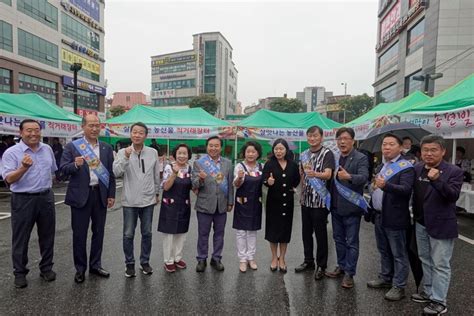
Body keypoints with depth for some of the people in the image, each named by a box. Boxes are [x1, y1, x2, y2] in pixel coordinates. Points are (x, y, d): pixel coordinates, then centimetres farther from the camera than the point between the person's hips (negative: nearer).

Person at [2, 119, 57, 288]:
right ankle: (20, 272, 22)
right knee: (20, 238, 7)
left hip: (46, 198, 4)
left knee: (47, 236, 12)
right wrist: (24, 168, -33)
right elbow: (9, 179, -17)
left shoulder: (47, 149, 6)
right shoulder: (11, 152, -10)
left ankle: (46, 268, 27)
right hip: (23, 200, -4)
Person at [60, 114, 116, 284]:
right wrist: (75, 165, -26)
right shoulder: (72, 146, -2)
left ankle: (95, 265, 28)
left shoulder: (107, 148, 6)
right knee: (79, 234, 7)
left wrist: (111, 195, 3)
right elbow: (63, 170, -5)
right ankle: (80, 268, 24)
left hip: (101, 195, 3)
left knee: (98, 232, 12)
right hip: (80, 195, -3)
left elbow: (111, 173, 8)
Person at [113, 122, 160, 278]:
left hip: (148, 200, 1)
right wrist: (126, 157, -27)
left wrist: (157, 193, 13)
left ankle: (145, 262, 29)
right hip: (129, 201, -1)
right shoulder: (123, 152, -4)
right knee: (128, 234, 9)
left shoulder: (153, 152, -1)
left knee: (147, 233, 12)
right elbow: (116, 173, -16)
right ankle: (129, 263, 27)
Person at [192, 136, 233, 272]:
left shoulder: (228, 163, 4)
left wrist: (230, 202, 6)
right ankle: (202, 259, 25)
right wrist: (201, 179, -30)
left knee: (219, 233, 13)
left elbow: (230, 184, 7)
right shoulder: (199, 163, -5)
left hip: (222, 205, 3)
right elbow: (194, 185, -9)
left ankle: (216, 258, 29)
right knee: (203, 234, 9)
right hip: (205, 205, -3)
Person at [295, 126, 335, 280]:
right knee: (306, 232, 14)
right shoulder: (304, 154, 10)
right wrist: (302, 193, 14)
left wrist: (314, 174, -43)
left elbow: (328, 175, -24)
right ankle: (308, 261, 28)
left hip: (320, 201, -6)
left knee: (320, 234, 4)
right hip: (306, 200, 6)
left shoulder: (327, 153, -10)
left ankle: (321, 266, 18)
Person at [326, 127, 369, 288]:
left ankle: (349, 273, 18)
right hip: (336, 206, 6)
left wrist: (349, 176, -43)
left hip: (351, 207, -6)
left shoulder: (361, 158, -10)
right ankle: (341, 266, 34)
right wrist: (330, 202, -1)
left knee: (352, 242, 6)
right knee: (338, 239, 18)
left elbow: (364, 177, -25)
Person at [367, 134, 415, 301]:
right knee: (384, 251, 20)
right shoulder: (381, 167, 13)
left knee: (398, 254, 5)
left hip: (394, 218, -8)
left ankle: (399, 286, 16)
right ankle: (385, 278, 34)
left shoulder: (406, 167, -13)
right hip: (379, 216, 8)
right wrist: (371, 209, 18)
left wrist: (386, 185, -42)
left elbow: (405, 189, -27)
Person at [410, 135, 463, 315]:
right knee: (425, 261, 19)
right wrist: (415, 217, 5)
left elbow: (453, 195, -23)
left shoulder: (453, 171, -12)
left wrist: (437, 180, -36)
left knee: (440, 265, 4)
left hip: (441, 225, -6)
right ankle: (429, 292, 35)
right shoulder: (417, 169, 2)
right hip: (421, 224, 6)